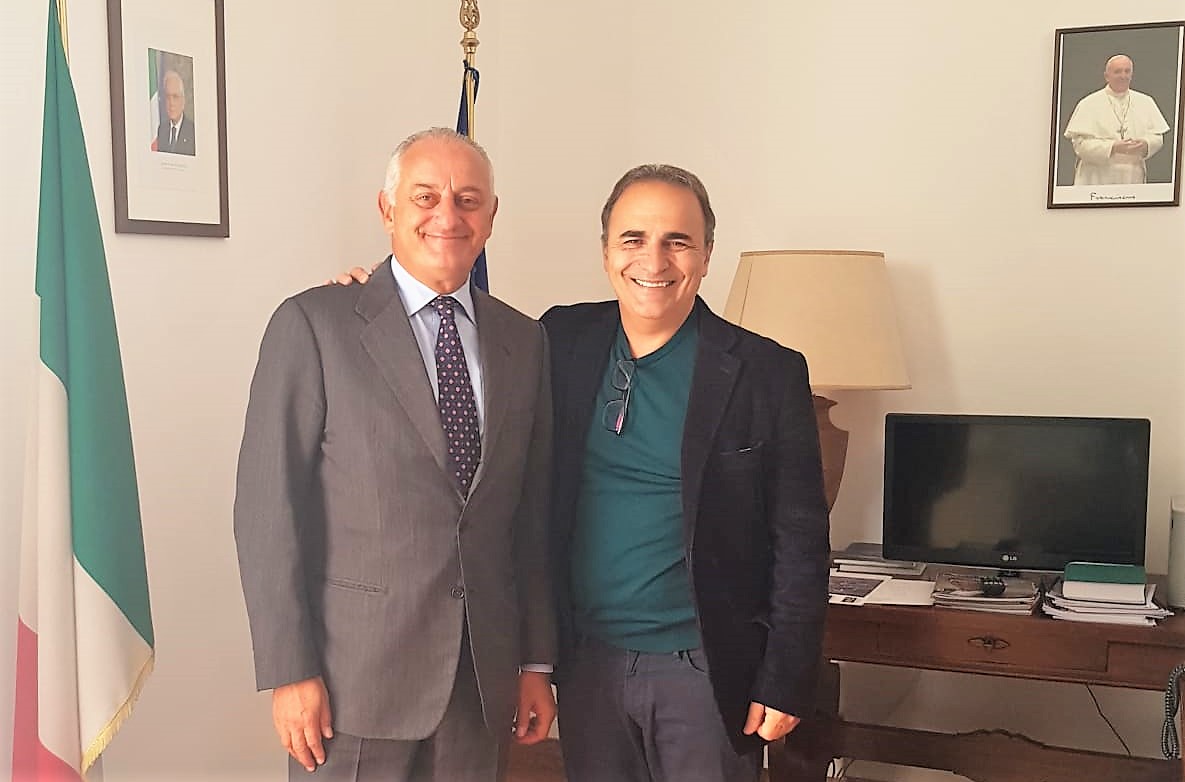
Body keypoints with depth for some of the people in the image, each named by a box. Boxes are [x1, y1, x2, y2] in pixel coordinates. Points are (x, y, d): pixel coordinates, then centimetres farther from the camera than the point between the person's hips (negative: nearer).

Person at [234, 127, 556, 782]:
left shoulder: (524, 341, 8)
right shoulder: (314, 324, -6)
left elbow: (534, 513, 10)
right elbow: (268, 507, -8)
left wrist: (536, 661, 9)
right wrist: (289, 673, -11)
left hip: (483, 680, 4)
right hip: (355, 672, -4)